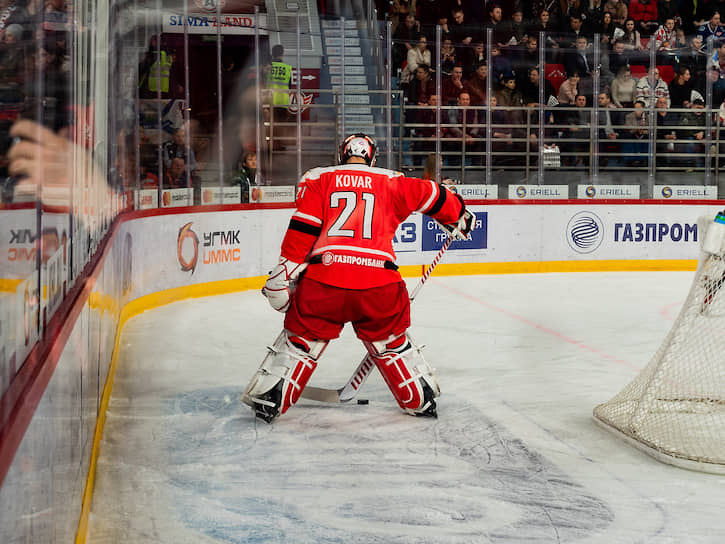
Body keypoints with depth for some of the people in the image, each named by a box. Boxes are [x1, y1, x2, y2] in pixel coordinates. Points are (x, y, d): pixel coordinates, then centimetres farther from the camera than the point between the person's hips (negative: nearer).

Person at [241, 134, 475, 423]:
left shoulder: (318, 179, 14)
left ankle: (268, 400, 15)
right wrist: (458, 217, 40)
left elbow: (303, 228, 4)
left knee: (300, 339, 18)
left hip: (324, 278, -1)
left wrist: (284, 273, 2)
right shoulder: (392, 182, 18)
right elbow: (430, 195, 21)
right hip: (379, 282, 1)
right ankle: (420, 399, 30)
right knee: (390, 341, 25)